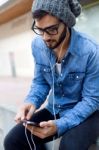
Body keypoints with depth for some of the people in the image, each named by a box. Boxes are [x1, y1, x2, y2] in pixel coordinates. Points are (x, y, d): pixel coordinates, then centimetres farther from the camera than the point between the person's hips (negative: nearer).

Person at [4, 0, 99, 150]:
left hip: (86, 112, -4)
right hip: (54, 110, 5)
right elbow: (40, 82, 3)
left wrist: (60, 125, -32)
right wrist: (31, 102, -21)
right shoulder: (37, 45, -9)